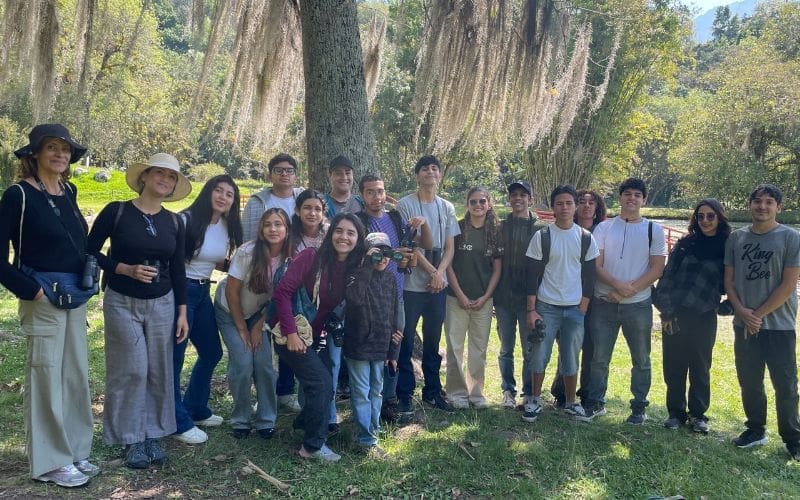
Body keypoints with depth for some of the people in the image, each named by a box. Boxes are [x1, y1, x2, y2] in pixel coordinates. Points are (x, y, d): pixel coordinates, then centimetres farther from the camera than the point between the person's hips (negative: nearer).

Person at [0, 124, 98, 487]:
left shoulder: (68, 192, 9)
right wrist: (33, 291, -16)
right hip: (43, 300, -7)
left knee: (75, 375, 13)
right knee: (46, 379, 2)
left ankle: (74, 452, 27)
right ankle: (50, 462, 15)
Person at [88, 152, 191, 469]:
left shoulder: (174, 222, 4)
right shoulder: (116, 211, -8)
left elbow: (178, 269, 8)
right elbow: (89, 252, -4)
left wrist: (182, 312, 5)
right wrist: (126, 269, -17)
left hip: (162, 304, 4)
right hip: (122, 303, -3)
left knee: (159, 370, 6)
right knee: (131, 370, -2)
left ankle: (153, 435, 20)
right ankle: (131, 438, 14)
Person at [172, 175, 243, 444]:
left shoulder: (227, 226, 5)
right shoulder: (186, 220, -16)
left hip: (203, 292, 8)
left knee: (212, 352, 16)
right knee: (175, 357, 0)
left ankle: (196, 409, 35)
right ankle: (179, 423, 14)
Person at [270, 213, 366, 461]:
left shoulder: (353, 269, -1)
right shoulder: (311, 257, -18)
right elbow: (283, 292, -20)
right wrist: (291, 333, -21)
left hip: (316, 336, 6)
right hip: (292, 335, -6)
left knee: (326, 387, 9)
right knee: (321, 383, -12)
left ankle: (303, 422, 39)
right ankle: (313, 445, 5)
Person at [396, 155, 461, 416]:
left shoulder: (447, 208, 10)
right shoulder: (406, 205, -4)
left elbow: (449, 247, 7)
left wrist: (440, 273, -9)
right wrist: (432, 271, -10)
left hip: (438, 285, 4)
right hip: (411, 284, -4)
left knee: (433, 341, 13)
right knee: (406, 342, 1)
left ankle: (432, 391, 24)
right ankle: (404, 395, 12)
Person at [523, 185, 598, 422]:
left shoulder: (586, 238, 2)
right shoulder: (542, 236, -3)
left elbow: (589, 276, 6)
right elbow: (533, 275, -3)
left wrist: (583, 309, 0)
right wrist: (531, 310, -7)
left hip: (575, 309, 1)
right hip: (546, 307, -1)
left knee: (571, 358, 7)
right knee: (540, 356, 0)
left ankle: (570, 402, 23)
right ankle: (535, 400, 17)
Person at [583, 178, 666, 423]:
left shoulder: (654, 230, 3)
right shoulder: (604, 228, 4)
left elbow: (656, 268, -3)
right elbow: (595, 265, -3)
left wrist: (630, 290, -14)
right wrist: (619, 285, -19)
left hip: (639, 304, 0)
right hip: (604, 303, 0)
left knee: (641, 360, 9)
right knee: (599, 358, 7)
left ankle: (639, 407, 23)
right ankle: (595, 403, 21)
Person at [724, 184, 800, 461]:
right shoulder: (736, 238, 6)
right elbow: (728, 280, 6)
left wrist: (759, 314, -11)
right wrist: (742, 312, -8)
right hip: (744, 324, 4)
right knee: (749, 382, 12)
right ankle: (756, 430, 28)